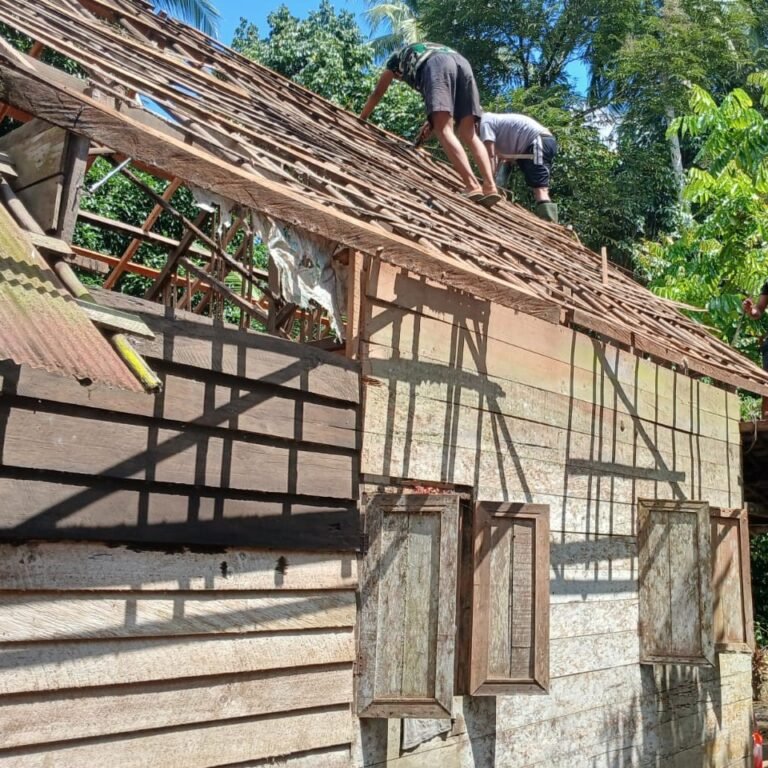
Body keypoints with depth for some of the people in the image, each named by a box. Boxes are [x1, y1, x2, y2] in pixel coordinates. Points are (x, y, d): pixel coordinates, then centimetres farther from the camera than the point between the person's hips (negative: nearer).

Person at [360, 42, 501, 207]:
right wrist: (433, 123, 43)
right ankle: (490, 186, -20)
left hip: (436, 64, -5)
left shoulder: (395, 59, 36)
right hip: (462, 63, 5)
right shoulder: (429, 50, 47)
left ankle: (472, 186, -33)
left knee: (444, 130, -15)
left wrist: (360, 120, 48)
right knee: (469, 134, -1)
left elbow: (377, 93, 39)